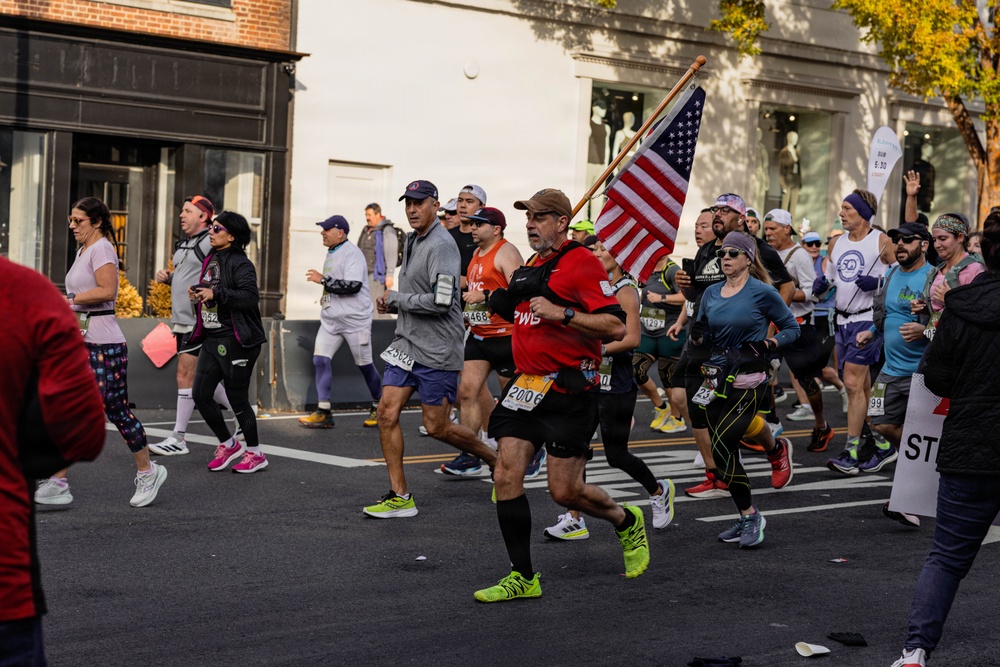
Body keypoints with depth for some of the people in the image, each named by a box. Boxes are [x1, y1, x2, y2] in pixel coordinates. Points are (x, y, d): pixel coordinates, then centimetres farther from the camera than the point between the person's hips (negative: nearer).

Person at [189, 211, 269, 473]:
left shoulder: (240, 264, -13)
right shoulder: (211, 260, 14)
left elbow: (250, 296, -26)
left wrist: (216, 293, -27)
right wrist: (197, 294, 6)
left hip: (235, 341, -9)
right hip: (211, 339, 9)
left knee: (237, 398, -1)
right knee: (200, 395, 6)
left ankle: (255, 454, 14)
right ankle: (228, 444, 23)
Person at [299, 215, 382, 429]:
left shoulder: (352, 252, -15)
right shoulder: (331, 253, 13)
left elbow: (353, 286, -26)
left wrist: (323, 280, -22)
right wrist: (326, 296, 12)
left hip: (355, 319, -8)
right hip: (331, 318, 8)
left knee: (364, 363, 3)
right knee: (320, 359, -3)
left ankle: (378, 406, 22)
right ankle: (323, 413, -1)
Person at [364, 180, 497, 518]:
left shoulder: (441, 245, -16)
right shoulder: (412, 239, 14)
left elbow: (441, 301, -24)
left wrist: (395, 299, -12)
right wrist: (394, 303, 6)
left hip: (437, 350, -8)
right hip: (406, 343, 8)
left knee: (437, 427, 0)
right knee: (387, 413, -2)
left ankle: (496, 461, 24)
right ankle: (400, 497, 5)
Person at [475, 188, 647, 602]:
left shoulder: (581, 262, -11)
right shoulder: (533, 266, 16)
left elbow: (615, 326, -18)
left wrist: (560, 314, -24)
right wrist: (506, 303, 13)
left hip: (570, 390, -8)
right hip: (527, 383, 8)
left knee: (565, 491, -3)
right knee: (506, 477, -2)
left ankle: (626, 522, 28)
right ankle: (523, 578, 6)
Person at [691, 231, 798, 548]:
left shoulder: (763, 293, -6)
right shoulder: (711, 293, 10)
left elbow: (792, 328, 2)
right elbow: (698, 343, 17)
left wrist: (767, 345, -15)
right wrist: (696, 338, -6)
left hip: (748, 382, -6)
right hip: (715, 381, 6)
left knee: (721, 447, -16)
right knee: (724, 451, 8)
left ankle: (750, 516, -1)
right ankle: (747, 517, 23)